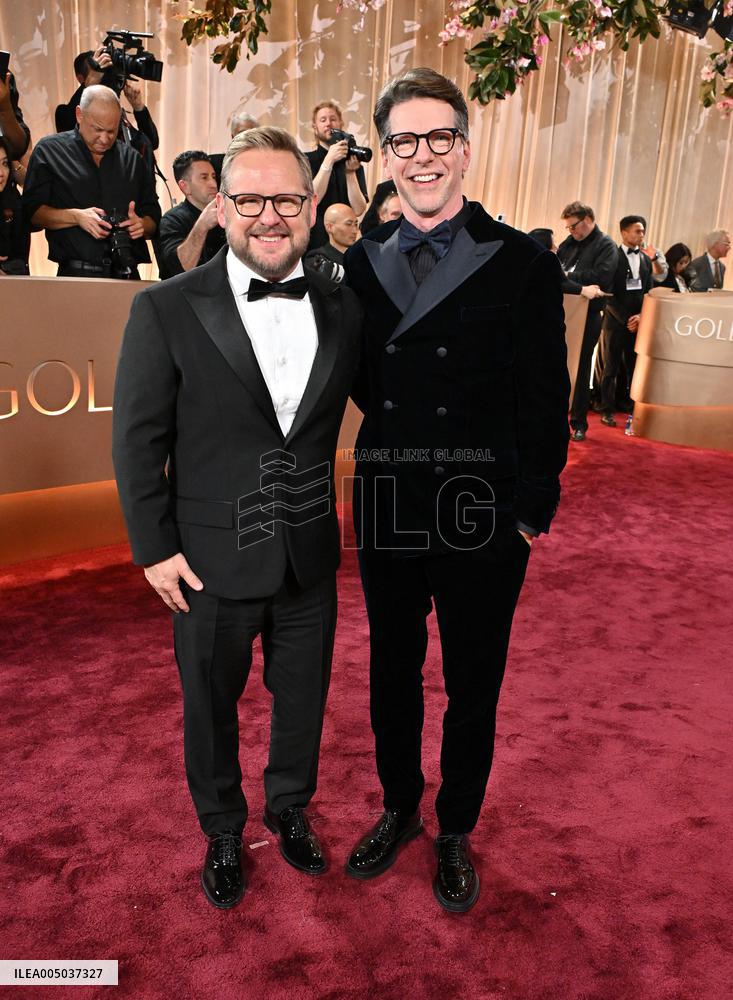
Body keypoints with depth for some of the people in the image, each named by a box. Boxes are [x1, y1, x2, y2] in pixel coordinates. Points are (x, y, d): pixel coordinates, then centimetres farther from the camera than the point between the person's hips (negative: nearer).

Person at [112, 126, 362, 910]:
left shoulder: (343, 309, -1)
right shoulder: (166, 310, -11)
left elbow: (348, 410, 6)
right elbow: (138, 441, -8)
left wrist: (328, 517, 1)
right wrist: (154, 548, -8)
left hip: (310, 558, 3)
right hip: (211, 561, -2)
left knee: (303, 699, 20)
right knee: (210, 708, 18)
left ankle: (290, 810, 49)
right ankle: (223, 831, 45)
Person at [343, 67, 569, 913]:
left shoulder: (523, 265, -7)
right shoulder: (361, 261, 4)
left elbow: (544, 401, -7)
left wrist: (533, 507, -10)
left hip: (482, 522, -3)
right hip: (387, 513, 4)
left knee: (472, 686, 14)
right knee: (391, 674, 18)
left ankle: (456, 832, 38)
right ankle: (399, 809, 43)